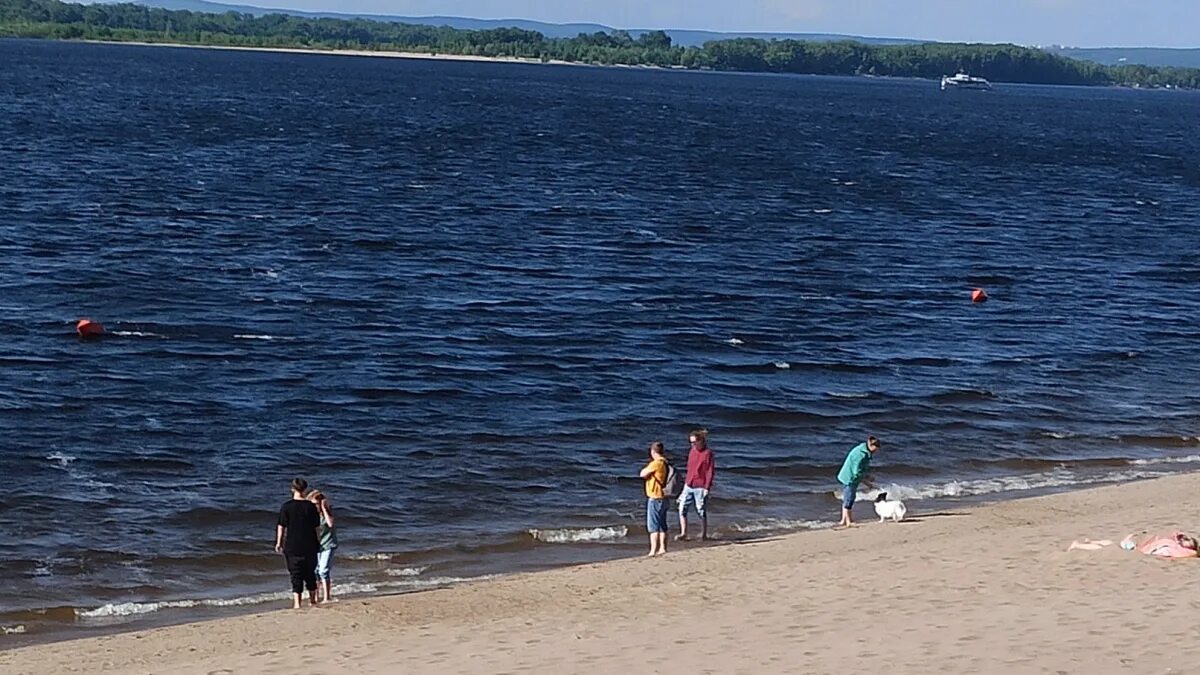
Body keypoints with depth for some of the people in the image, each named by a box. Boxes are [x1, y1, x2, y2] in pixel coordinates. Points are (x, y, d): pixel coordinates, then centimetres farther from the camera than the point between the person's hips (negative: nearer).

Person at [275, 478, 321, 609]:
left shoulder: (286, 506, -7)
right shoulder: (310, 506, -4)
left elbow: (281, 526, -5)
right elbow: (317, 527, 0)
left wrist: (279, 543, 7)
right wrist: (318, 542, 15)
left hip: (292, 546, -1)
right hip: (309, 546, 1)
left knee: (295, 574, 2)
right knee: (310, 573, 16)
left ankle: (296, 602, -7)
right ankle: (312, 600, 26)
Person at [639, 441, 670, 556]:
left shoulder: (656, 463, -18)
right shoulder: (665, 464, 9)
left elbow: (642, 474, -12)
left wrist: (648, 466, 2)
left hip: (655, 498, -9)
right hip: (663, 498, 9)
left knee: (653, 526, -6)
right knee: (662, 525, 15)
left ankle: (653, 550, -8)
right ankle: (662, 548, 19)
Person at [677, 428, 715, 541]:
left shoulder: (707, 453, -11)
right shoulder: (692, 451, 10)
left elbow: (711, 472, -11)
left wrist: (707, 488, -14)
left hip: (700, 487, -6)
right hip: (689, 485, 6)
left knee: (701, 511, 2)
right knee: (682, 509, -2)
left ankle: (704, 535, 14)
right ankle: (683, 534, 2)